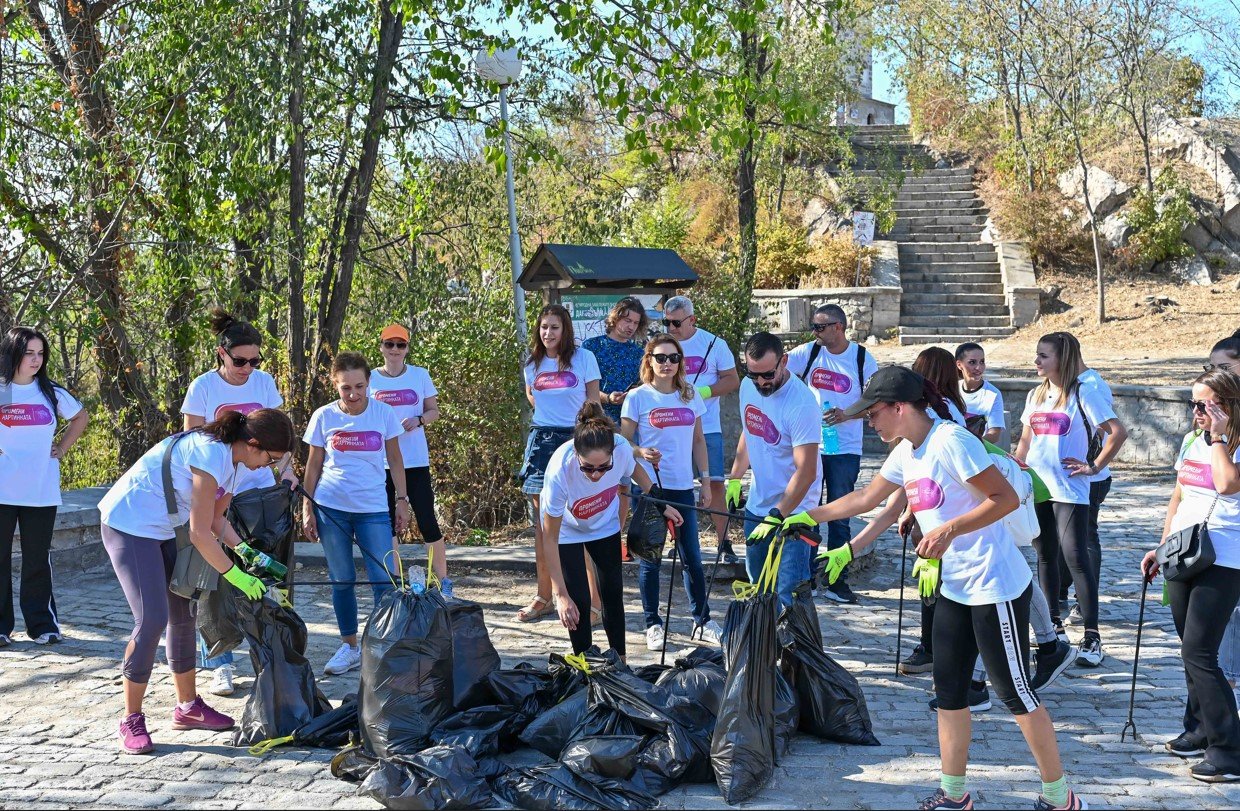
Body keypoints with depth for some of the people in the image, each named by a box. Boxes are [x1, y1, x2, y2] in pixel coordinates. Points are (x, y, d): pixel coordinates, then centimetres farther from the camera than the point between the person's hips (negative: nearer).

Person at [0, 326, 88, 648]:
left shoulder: (52, 393, 6)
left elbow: (80, 418, 22)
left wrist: (62, 449, 11)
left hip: (41, 491, 2)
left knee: (38, 559, 5)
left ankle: (42, 624, 13)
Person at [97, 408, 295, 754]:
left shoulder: (230, 456, 2)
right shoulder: (211, 455, -27)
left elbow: (216, 519, 9)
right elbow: (200, 533, -24)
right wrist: (236, 576, -17)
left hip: (161, 529, 10)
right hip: (128, 524, -10)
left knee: (182, 614, 12)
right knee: (152, 619, -14)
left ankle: (188, 706, 25)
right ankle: (131, 720, -1)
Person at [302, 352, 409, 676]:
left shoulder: (383, 413, -2)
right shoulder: (324, 417, -1)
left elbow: (395, 460, 8)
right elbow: (313, 466, 6)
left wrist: (402, 500, 5)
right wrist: (307, 509, 3)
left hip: (373, 508, 0)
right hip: (331, 508, 1)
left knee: (385, 580, -6)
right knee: (341, 580, 7)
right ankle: (350, 647, 20)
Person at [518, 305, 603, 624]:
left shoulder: (584, 358, 0)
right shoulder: (532, 363, 11)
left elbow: (594, 402, 0)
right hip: (542, 439, 4)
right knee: (542, 519, 6)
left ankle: (594, 598, -3)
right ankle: (544, 597, 15)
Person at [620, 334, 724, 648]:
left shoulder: (690, 396, 9)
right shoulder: (638, 398, -3)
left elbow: (698, 441, 15)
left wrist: (706, 480, 11)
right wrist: (641, 453, -23)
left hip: (683, 487, 3)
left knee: (692, 558, 8)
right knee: (650, 559, 3)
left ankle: (702, 620, 18)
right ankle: (653, 624, 13)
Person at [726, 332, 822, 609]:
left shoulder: (801, 404, -25)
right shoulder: (748, 387, -2)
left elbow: (806, 472, -25)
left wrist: (776, 517, -28)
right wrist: (735, 479, 14)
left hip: (793, 510, -7)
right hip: (757, 504, 7)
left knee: (788, 592, -9)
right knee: (757, 585, 19)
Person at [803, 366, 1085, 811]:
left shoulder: (951, 441, -19)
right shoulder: (905, 452, 8)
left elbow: (1007, 498, -21)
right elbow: (865, 499, 20)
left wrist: (949, 530, -28)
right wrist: (805, 518, 19)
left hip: (996, 587, -9)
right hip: (954, 588, 9)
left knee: (1015, 691, 0)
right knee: (949, 691, 12)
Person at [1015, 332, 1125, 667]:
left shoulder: (1083, 393, -7)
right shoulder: (1035, 396, 13)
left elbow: (1116, 431, -11)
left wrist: (1094, 467, -11)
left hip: (1069, 491, -7)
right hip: (1036, 489, 7)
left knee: (1075, 557, -10)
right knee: (1046, 557, 12)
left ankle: (1091, 636, -5)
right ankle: (1054, 627, 22)